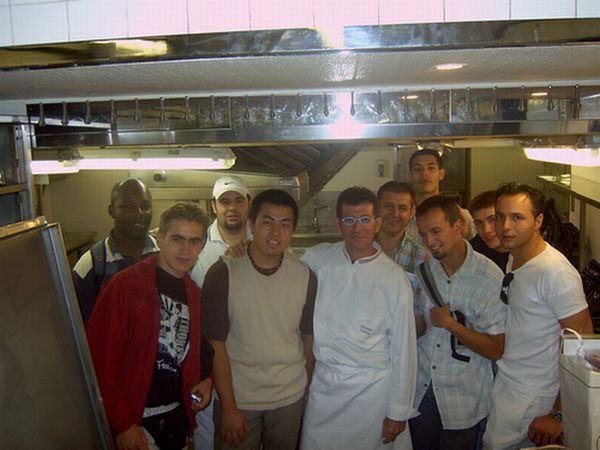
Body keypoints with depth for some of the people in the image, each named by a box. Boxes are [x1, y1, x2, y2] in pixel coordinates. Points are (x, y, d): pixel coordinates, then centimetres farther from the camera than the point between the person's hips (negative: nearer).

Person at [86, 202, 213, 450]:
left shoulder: (194, 293, 5)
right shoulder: (126, 285, -15)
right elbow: (100, 357, -17)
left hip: (178, 417, 6)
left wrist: (207, 380, 0)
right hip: (136, 422, -6)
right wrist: (122, 424, -15)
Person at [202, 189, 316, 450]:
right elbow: (216, 345, -10)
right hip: (237, 399, -2)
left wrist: (308, 389, 9)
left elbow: (309, 338, 4)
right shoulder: (222, 273, -12)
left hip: (290, 400, 2)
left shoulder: (305, 276, -5)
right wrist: (229, 407, -10)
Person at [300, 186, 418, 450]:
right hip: (322, 384, 2)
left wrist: (398, 412, -4)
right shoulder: (317, 258, -2)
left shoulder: (394, 277, -9)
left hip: (373, 388, -2)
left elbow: (403, 348, -5)